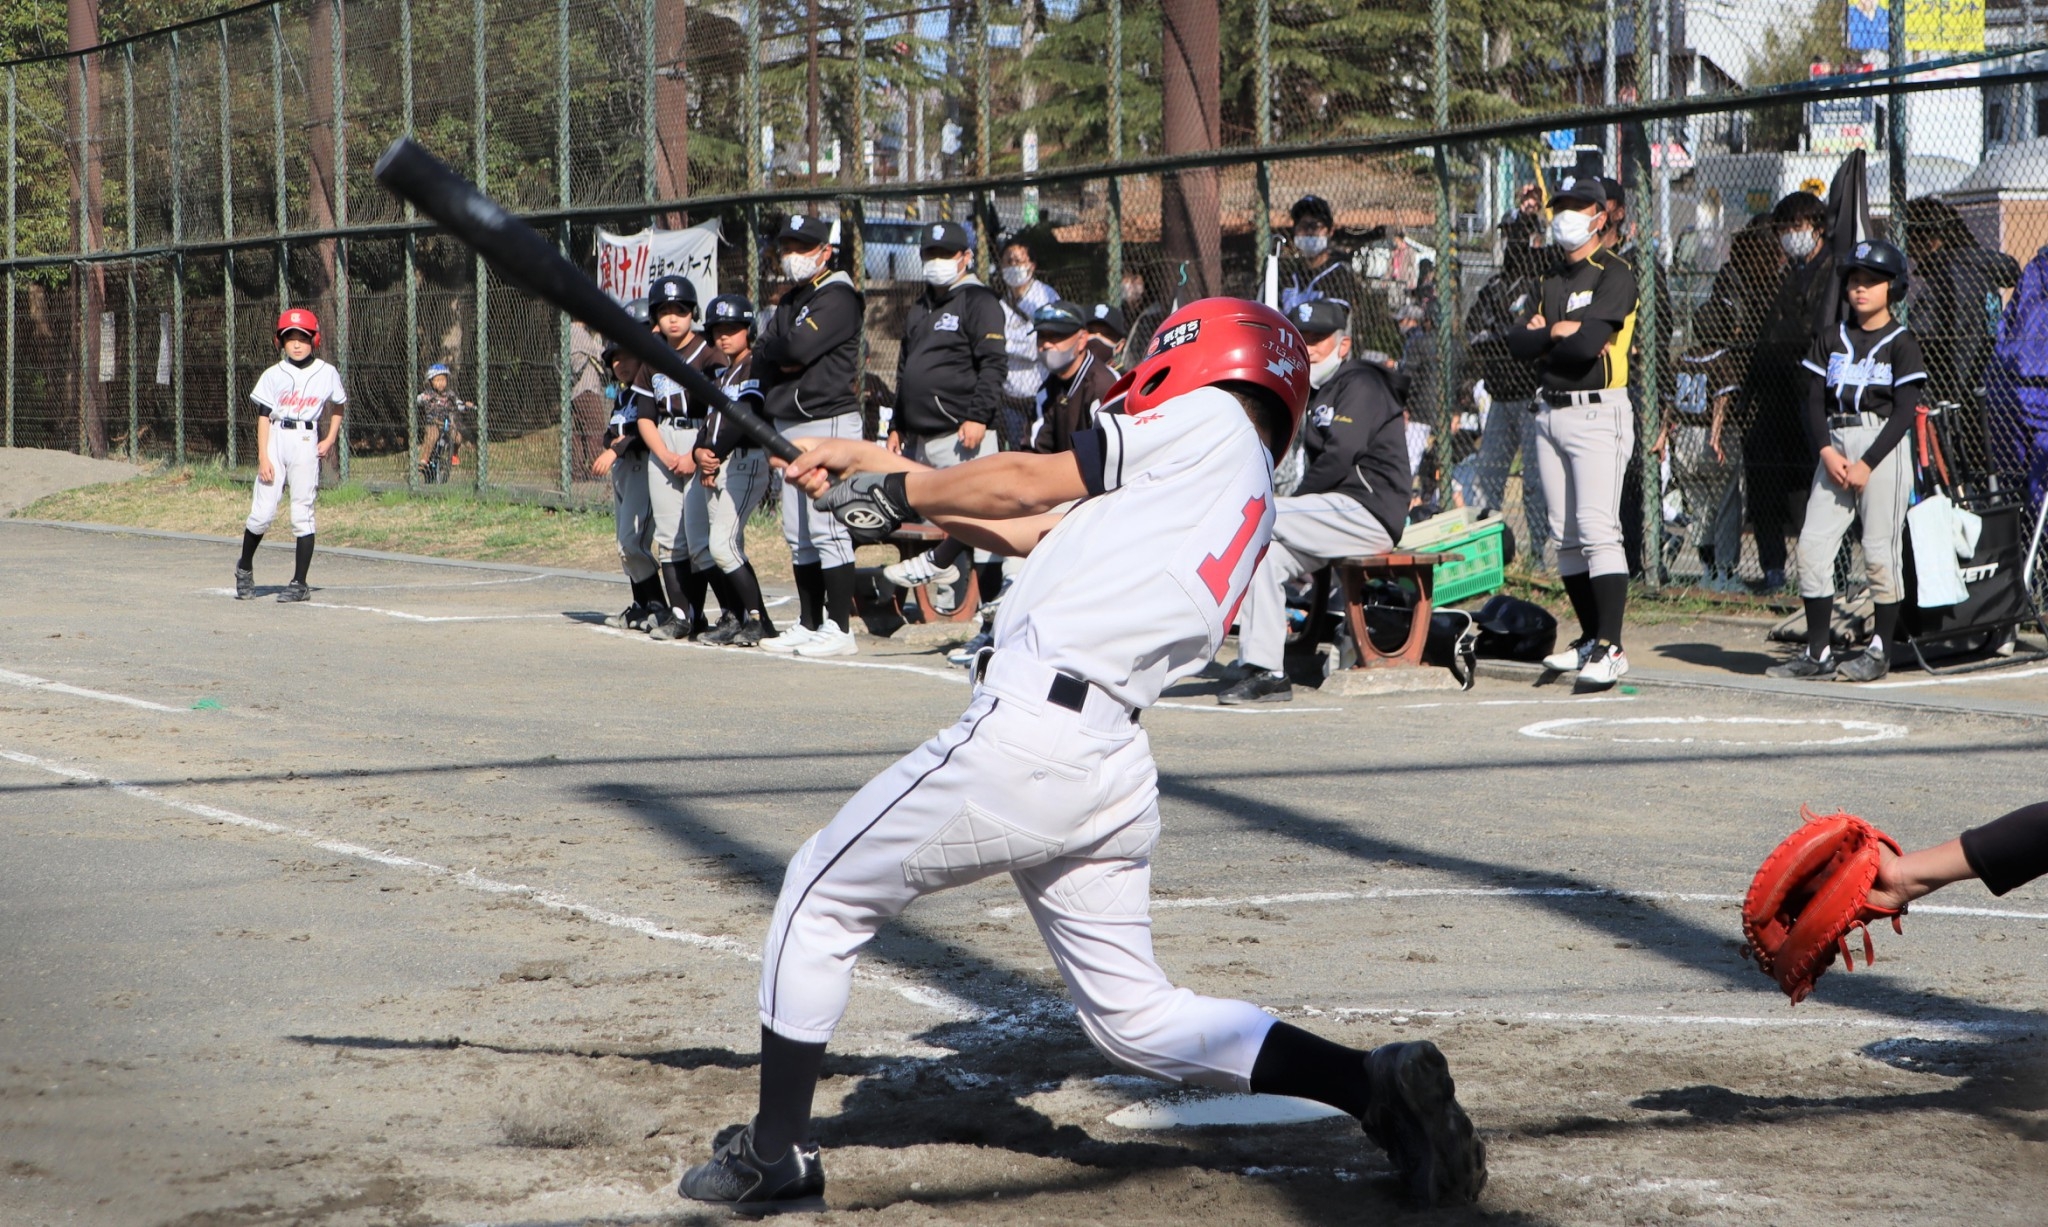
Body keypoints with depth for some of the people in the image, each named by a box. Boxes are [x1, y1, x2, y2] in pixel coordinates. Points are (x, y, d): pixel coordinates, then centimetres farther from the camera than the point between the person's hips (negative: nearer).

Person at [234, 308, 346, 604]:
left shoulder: (327, 374, 4)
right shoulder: (273, 375, 2)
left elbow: (337, 408, 19)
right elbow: (263, 417, 1)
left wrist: (331, 438, 4)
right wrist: (263, 457, -7)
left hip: (307, 445, 0)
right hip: (275, 443, 0)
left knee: (302, 515, -1)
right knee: (262, 513, -2)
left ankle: (300, 583, 4)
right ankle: (245, 568, 21)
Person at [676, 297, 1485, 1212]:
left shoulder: (1211, 421, 3)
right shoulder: (1247, 502, 25)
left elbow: (1025, 486, 3)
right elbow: (1033, 530, 26)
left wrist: (896, 491, 19)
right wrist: (876, 466, 26)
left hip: (1026, 728, -9)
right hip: (1113, 769, 9)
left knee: (820, 897, 7)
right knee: (1135, 1018, 13)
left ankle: (777, 1157, 10)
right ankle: (1377, 1084, 0)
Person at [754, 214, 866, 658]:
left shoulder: (837, 297, -8)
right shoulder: (790, 302, 21)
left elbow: (799, 347, -20)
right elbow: (763, 361, 12)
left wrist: (772, 348, 0)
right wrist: (785, 356, -9)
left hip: (827, 420, -9)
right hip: (787, 425, 9)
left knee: (826, 529, -12)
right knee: (797, 533, 11)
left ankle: (839, 629, -11)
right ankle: (808, 624, 17)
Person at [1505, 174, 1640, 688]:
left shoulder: (1614, 274, -6)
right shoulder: (1552, 279, 18)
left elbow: (1587, 344, -20)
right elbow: (1518, 343, 5)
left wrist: (1544, 336, -4)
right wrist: (1560, 331, -10)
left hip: (1598, 413, -8)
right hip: (1551, 412, 8)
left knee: (1597, 530, -16)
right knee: (1565, 535, 9)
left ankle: (1611, 649, -19)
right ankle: (1591, 638, 17)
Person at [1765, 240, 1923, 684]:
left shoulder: (1901, 343, -1)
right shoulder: (1831, 340, 13)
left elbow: (1905, 412, -7)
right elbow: (1814, 402, 8)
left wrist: (1866, 464, -13)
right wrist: (1827, 452, -8)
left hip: (1881, 447, -5)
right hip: (1834, 449, 5)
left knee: (1880, 554, -5)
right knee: (1812, 547, -1)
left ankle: (1880, 652, 4)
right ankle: (1818, 653, 3)